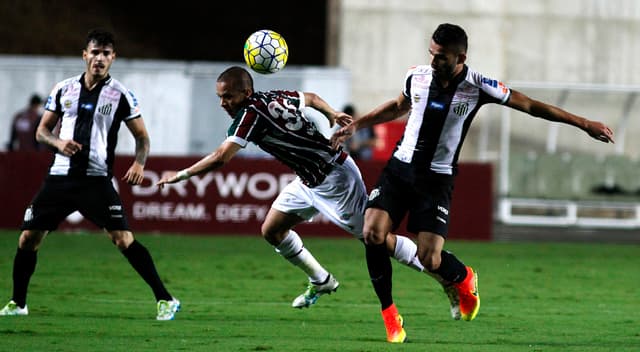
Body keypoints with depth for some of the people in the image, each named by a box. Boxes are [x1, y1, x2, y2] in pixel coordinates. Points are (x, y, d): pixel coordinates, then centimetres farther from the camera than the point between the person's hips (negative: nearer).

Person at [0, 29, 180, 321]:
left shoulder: (120, 94, 0)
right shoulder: (64, 89, 8)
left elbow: (141, 135, 6)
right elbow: (42, 130, 15)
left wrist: (139, 163, -14)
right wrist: (58, 142, -7)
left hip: (97, 179, -3)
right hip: (60, 177, 3)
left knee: (123, 239, -16)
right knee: (28, 238, 2)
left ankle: (165, 300, -10)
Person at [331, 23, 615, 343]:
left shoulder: (477, 87, -11)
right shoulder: (417, 76, -2)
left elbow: (530, 106, -1)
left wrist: (584, 124, -1)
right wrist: (355, 125, 21)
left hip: (437, 179, -3)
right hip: (399, 169, 3)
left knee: (429, 259, -13)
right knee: (373, 233, -17)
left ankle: (463, 280, 25)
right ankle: (389, 315, -1)